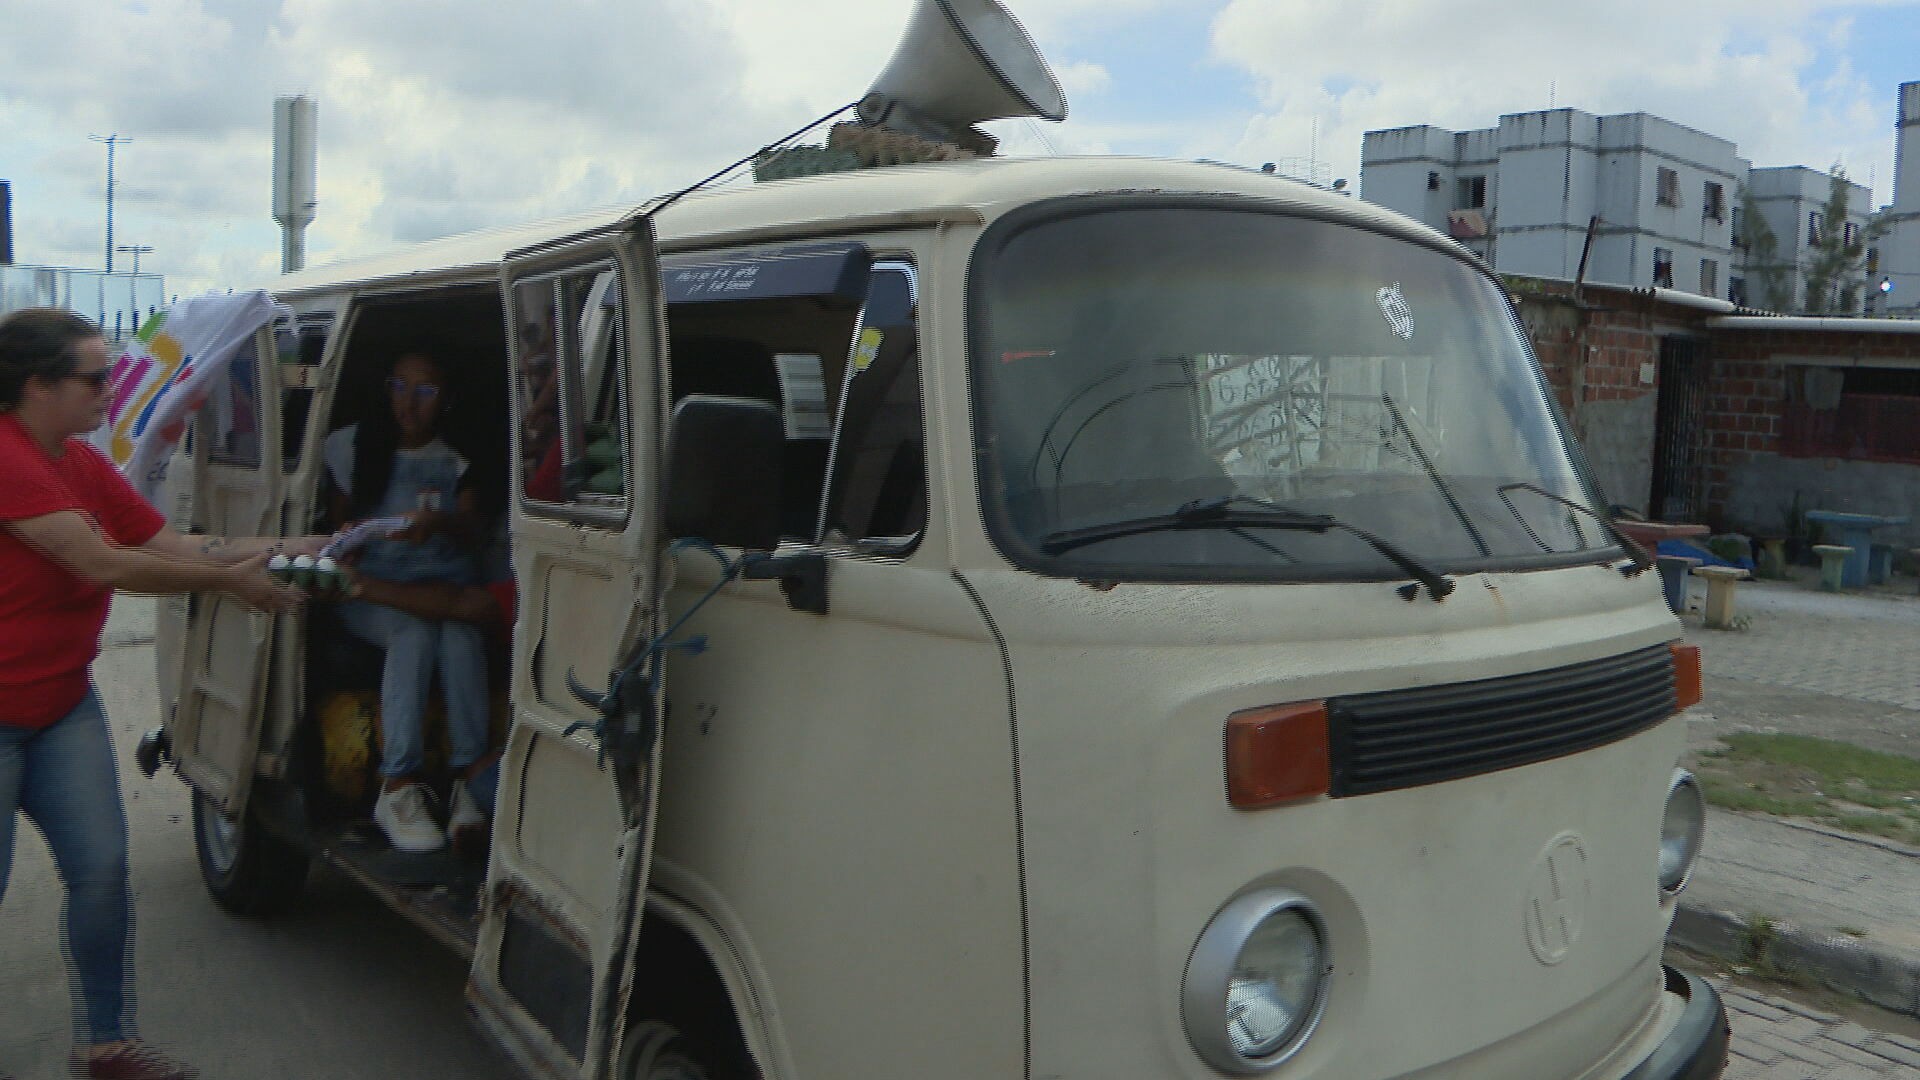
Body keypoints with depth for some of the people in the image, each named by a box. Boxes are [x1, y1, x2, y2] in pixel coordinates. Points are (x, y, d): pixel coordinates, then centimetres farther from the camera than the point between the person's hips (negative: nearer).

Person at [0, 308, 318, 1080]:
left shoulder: (82, 465, 6)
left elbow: (172, 545, 6)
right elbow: (103, 564, -24)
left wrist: (288, 547, 0)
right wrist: (232, 581, -17)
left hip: (62, 705, 8)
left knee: (101, 871, 7)